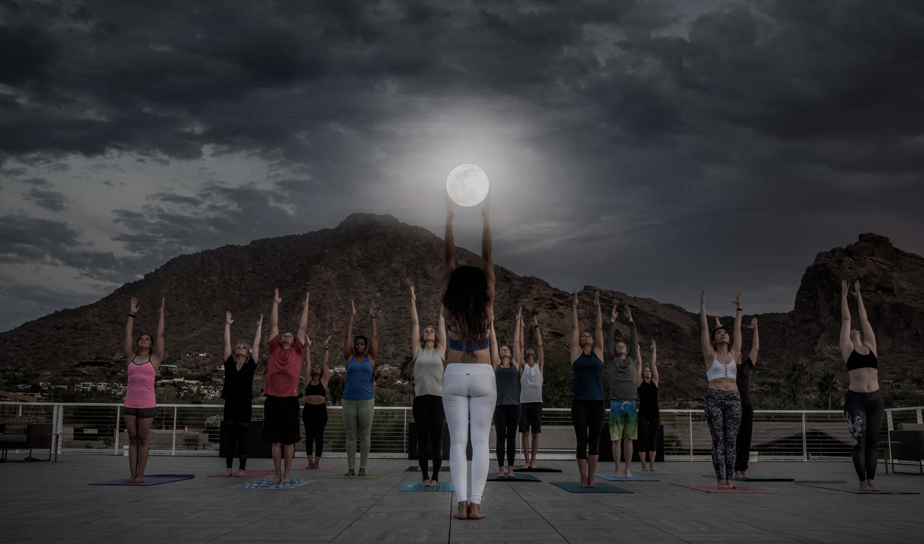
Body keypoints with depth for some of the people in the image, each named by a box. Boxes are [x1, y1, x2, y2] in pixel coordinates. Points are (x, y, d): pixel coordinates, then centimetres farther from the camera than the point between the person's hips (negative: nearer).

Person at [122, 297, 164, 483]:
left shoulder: (154, 359, 6)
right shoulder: (132, 357, 13)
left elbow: (160, 335, 6)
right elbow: (127, 334, 17)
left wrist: (161, 312, 9)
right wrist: (132, 314, 19)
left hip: (147, 404, -3)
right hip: (129, 403, 3)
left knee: (142, 439, 1)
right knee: (132, 439, 5)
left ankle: (140, 474, 6)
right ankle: (132, 474, 9)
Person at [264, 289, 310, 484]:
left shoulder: (297, 352, 9)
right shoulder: (274, 350, 11)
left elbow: (303, 328, 12)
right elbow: (273, 325, 16)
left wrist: (306, 305, 15)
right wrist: (275, 303, 19)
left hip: (290, 400, -1)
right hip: (273, 400, 1)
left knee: (289, 440, 3)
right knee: (276, 440, 5)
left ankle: (287, 474, 11)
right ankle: (277, 474, 13)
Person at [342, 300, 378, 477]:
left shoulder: (370, 358, 7)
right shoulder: (349, 358, 8)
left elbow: (375, 337, 5)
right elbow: (347, 337, 6)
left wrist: (373, 317, 6)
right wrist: (352, 317, 5)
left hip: (366, 401, -1)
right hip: (349, 401, 1)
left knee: (365, 436, 2)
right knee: (350, 436, 5)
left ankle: (362, 467, 8)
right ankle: (351, 468, 10)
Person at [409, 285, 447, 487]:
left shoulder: (440, 350, 11)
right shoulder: (417, 351, 11)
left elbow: (442, 324, 12)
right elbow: (414, 323, 13)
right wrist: (413, 301, 14)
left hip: (437, 400, 0)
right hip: (420, 400, 0)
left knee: (436, 441, 1)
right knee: (422, 441, 3)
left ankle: (435, 477, 9)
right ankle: (425, 477, 11)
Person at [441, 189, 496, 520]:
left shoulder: (448, 309, -4)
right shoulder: (487, 308, -4)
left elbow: (449, 260, -3)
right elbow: (487, 260, -4)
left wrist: (450, 217, -2)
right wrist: (485, 217, -3)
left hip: (454, 376, 0)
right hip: (483, 376, 0)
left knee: (457, 441, 1)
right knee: (480, 442, 1)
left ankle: (462, 503, -8)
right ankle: (475, 503, -6)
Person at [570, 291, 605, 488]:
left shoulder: (598, 353, 11)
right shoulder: (576, 353, 7)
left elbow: (600, 328, 13)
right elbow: (574, 327, 11)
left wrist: (598, 307, 17)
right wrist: (574, 308, 17)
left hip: (597, 403, 2)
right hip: (579, 403, -2)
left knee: (594, 441, 5)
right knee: (582, 441, 0)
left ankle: (591, 478, 14)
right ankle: (583, 479, 9)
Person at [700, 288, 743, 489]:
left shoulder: (734, 354, 14)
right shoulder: (710, 354, 6)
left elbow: (738, 329, 20)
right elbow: (704, 327, 6)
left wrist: (739, 308, 24)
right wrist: (702, 304, 5)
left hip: (733, 399, 3)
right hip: (714, 398, -3)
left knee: (730, 441, 1)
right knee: (718, 440, -3)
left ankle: (729, 479, 4)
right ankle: (720, 479, 1)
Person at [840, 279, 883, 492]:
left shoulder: (870, 346, 14)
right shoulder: (848, 349, 5)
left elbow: (864, 319, 20)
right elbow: (846, 319, 11)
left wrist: (858, 296, 28)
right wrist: (844, 295, 17)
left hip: (875, 399, 4)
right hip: (855, 399, -4)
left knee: (872, 442, 5)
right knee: (859, 441, -2)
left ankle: (871, 480, 8)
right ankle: (862, 481, 1)